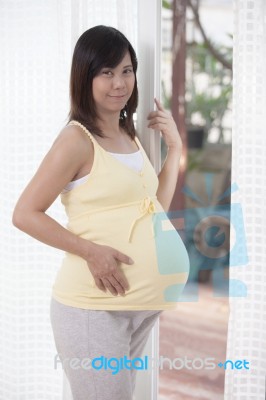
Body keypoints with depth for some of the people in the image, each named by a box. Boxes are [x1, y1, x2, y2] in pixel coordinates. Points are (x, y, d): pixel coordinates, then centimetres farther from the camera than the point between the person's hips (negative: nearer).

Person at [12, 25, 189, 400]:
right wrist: (91, 250, -22)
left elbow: (156, 206, 12)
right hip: (94, 305, -7)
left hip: (140, 302, 8)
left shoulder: (130, 134, 9)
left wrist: (174, 145, 4)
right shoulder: (77, 139, -13)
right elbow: (25, 214, -15)